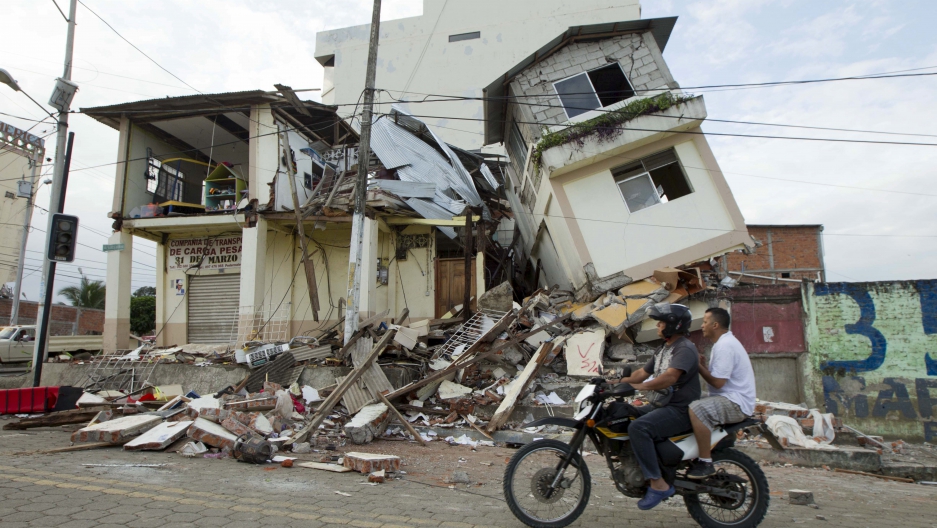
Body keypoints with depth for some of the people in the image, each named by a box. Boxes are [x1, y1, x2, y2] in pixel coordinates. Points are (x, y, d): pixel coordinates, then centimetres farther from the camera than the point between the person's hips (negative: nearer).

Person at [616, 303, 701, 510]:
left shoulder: (685, 349, -13)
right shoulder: (664, 349, 20)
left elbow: (670, 377, -30)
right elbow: (643, 373, 19)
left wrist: (638, 386, -33)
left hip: (680, 410, -10)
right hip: (662, 405, 10)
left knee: (638, 428, -30)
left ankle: (659, 484, -23)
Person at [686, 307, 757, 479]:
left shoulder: (725, 345, -16)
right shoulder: (724, 342, 18)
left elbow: (717, 382, -21)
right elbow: (717, 378, 15)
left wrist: (698, 365, -11)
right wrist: (703, 365, 1)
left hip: (736, 402, -12)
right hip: (729, 399, 12)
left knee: (696, 409, -33)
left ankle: (706, 463, -25)